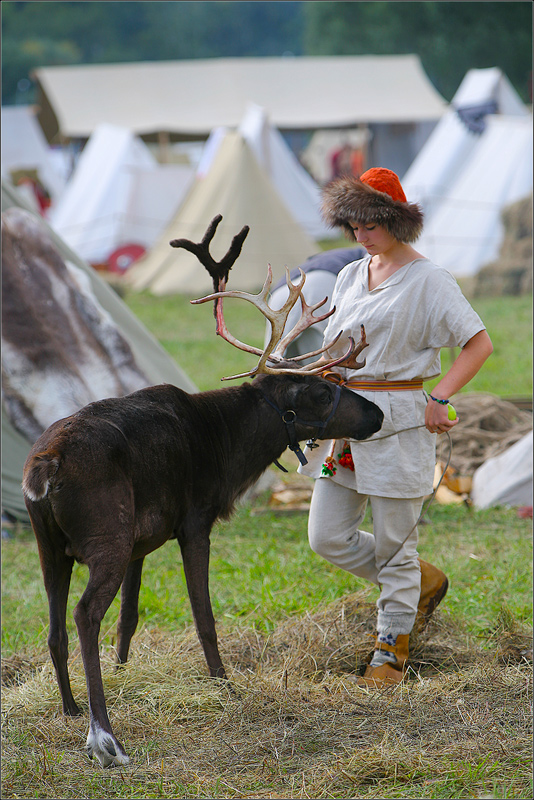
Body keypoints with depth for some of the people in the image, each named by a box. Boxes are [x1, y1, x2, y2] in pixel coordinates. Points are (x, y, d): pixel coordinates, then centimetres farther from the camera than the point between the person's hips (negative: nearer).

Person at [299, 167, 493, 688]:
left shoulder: (428, 281, -8)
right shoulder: (351, 276, 12)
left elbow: (479, 343, -10)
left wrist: (438, 399, -16)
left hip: (399, 420, -7)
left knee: (393, 543, 1)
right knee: (328, 537, 6)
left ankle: (392, 649, 16)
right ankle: (425, 584, 27)